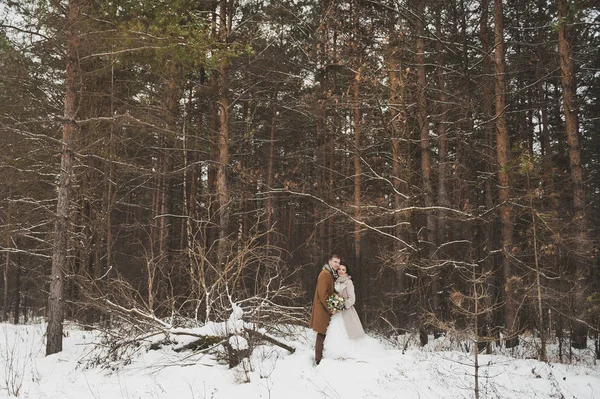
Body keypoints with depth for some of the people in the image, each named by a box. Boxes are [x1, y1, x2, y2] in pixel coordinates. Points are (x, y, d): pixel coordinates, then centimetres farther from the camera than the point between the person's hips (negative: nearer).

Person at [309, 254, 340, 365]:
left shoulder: (332, 275, 16)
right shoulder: (325, 274, -14)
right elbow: (322, 294, -20)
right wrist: (330, 309, -18)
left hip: (328, 310, 9)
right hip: (323, 310, -9)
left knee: (324, 334, 13)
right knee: (322, 335, -4)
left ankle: (321, 357, 20)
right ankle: (319, 359, 3)